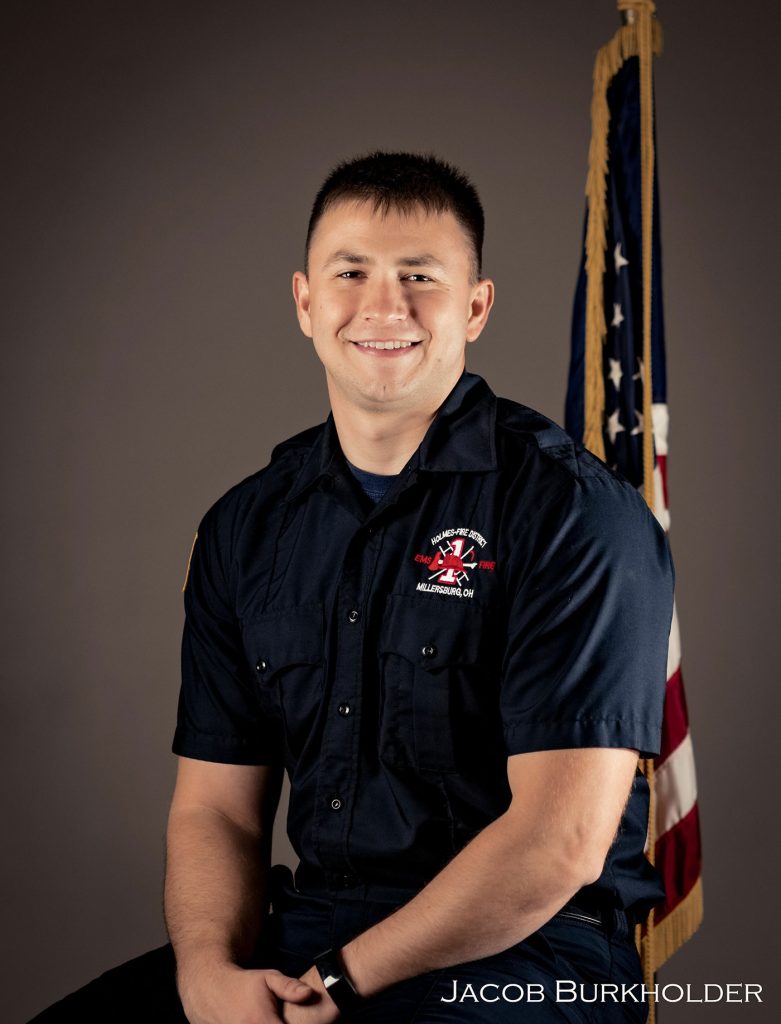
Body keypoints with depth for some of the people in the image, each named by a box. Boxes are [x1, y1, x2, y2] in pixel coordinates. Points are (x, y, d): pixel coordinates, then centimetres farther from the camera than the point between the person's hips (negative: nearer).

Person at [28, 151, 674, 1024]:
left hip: (521, 953, -5)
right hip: (304, 931, 5)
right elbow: (215, 804, 9)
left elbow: (561, 843, -15)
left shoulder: (571, 510, -9)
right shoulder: (246, 527, 10)